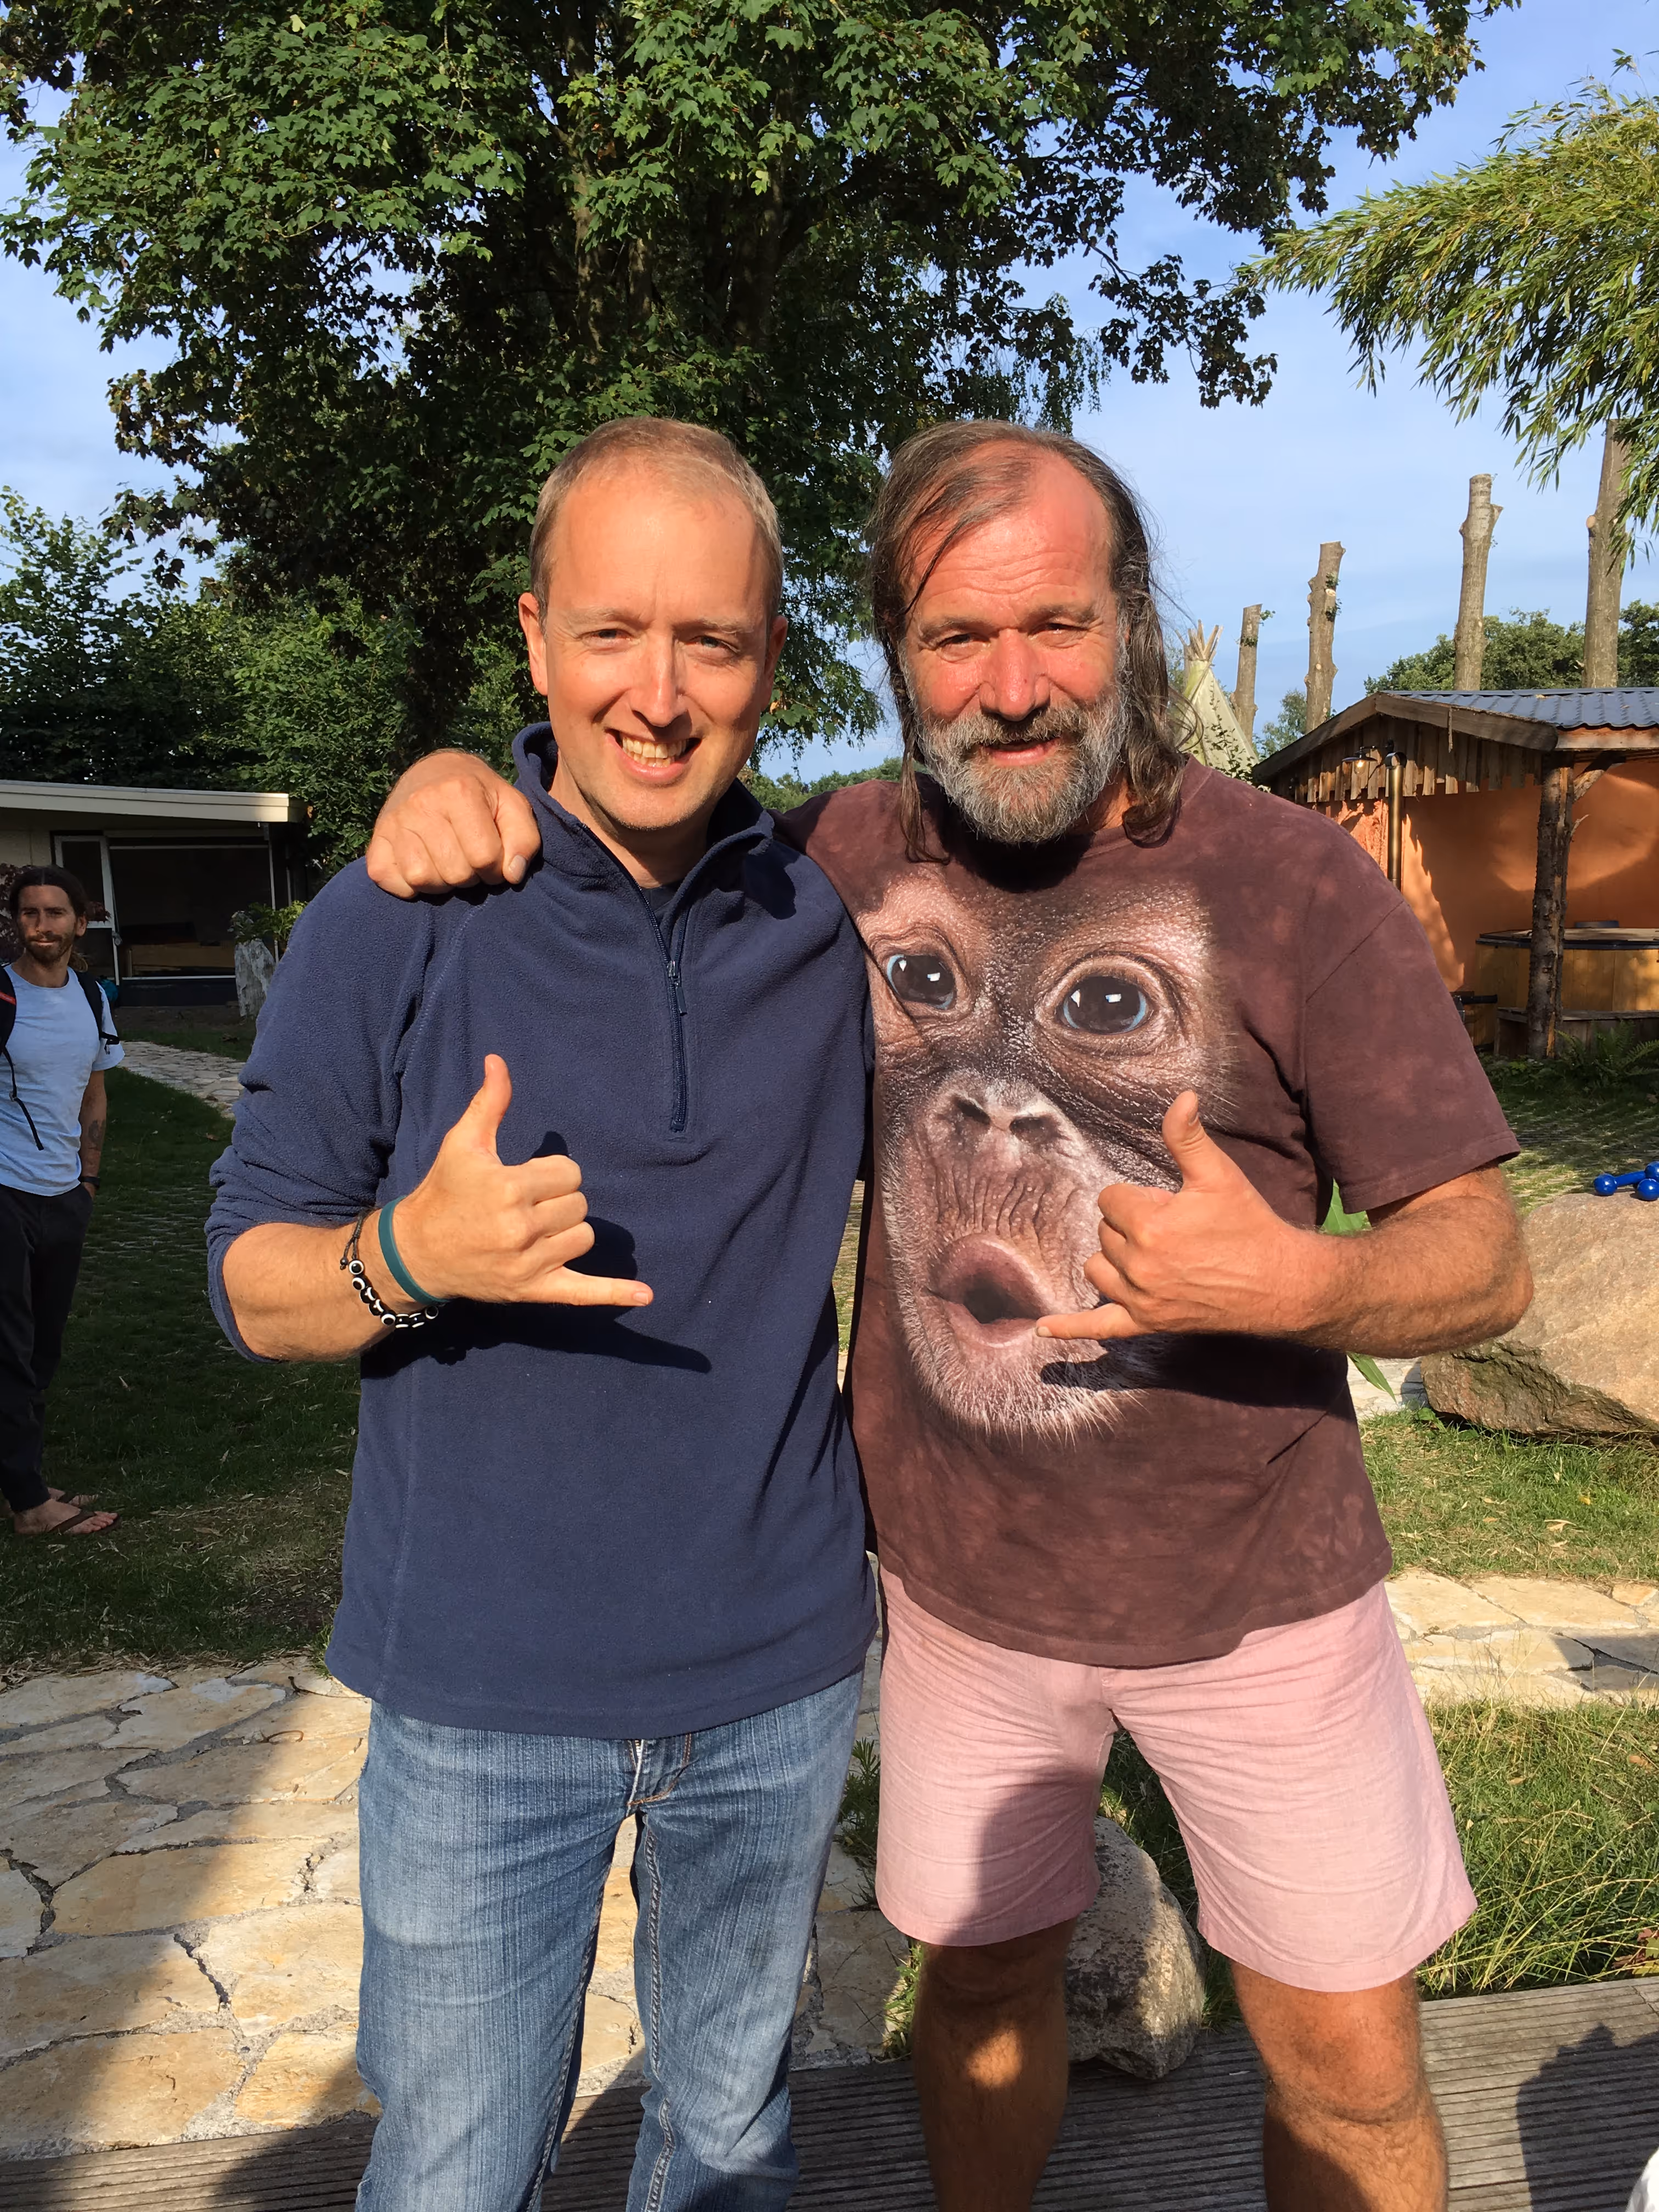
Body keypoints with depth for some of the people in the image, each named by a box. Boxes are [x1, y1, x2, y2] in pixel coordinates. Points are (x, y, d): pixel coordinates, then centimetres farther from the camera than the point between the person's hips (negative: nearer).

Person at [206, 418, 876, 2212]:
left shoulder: (833, 931, -3)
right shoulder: (390, 930, -10)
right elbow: (250, 1285, -7)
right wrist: (414, 1253, -27)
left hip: (779, 1673, 3)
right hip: (481, 1694, -2)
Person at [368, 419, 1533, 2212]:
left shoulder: (1296, 884, -14)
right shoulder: (853, 859, -6)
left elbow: (1482, 1261, -11)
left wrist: (1298, 1280, -34)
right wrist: (463, 777, -12)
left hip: (1255, 1592, -1)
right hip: (963, 1585, 2)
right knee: (980, 1982, 21)